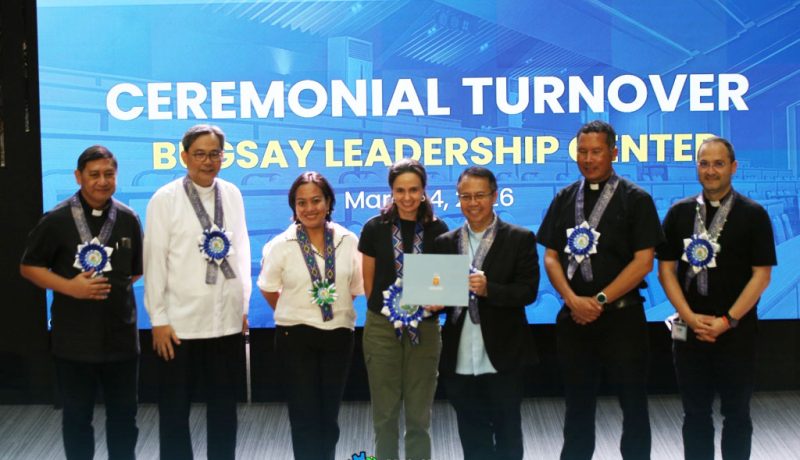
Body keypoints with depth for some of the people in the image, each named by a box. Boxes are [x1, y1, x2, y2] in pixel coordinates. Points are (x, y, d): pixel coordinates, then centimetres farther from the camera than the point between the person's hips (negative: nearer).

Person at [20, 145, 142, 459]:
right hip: (74, 338, -2)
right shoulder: (57, 220, -7)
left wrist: (114, 287, 0)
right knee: (77, 414, 10)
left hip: (120, 335, 3)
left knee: (123, 412, 12)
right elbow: (29, 267, -2)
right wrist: (69, 286, -14)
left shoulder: (128, 220, 2)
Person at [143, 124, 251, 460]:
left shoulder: (232, 194, 5)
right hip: (180, 323, -3)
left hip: (228, 321, 3)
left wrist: (244, 305, 11)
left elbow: (241, 251, 11)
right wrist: (158, 319, -8)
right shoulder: (165, 199, -6)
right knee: (175, 409, 7)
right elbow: (155, 261, -6)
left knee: (224, 406, 13)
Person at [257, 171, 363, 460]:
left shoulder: (348, 241, -3)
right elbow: (269, 289, 6)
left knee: (329, 414, 11)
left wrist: (335, 310, 8)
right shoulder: (280, 246, -8)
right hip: (296, 337, -2)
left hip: (339, 335, 2)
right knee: (305, 415, -2)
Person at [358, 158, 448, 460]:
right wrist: (391, 308, -1)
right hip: (382, 329, 0)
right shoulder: (375, 228, -2)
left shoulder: (438, 230, -1)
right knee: (385, 414, 7)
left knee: (419, 416, 7)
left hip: (424, 329, 0)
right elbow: (369, 283, 5)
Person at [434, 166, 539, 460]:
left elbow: (528, 291, -9)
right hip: (460, 360, 3)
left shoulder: (520, 239, 0)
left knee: (507, 436, 8)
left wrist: (488, 289, -24)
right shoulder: (445, 243, 9)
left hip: (504, 358, -3)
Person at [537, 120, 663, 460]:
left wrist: (599, 300, -14)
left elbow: (643, 262, -8)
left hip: (621, 316, -3)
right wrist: (573, 300, -10)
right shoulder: (564, 199, 10)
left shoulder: (635, 199, -2)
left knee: (632, 403, 4)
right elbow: (551, 256, 6)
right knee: (577, 403, 12)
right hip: (574, 317, 4)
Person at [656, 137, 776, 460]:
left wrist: (728, 321, -12)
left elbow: (761, 275, -5)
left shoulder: (752, 214, -2)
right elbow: (666, 269, 3)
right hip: (689, 330, 2)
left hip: (736, 331, -2)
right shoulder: (679, 212, 5)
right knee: (695, 414, 10)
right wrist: (690, 317, -9)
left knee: (736, 413, 7)